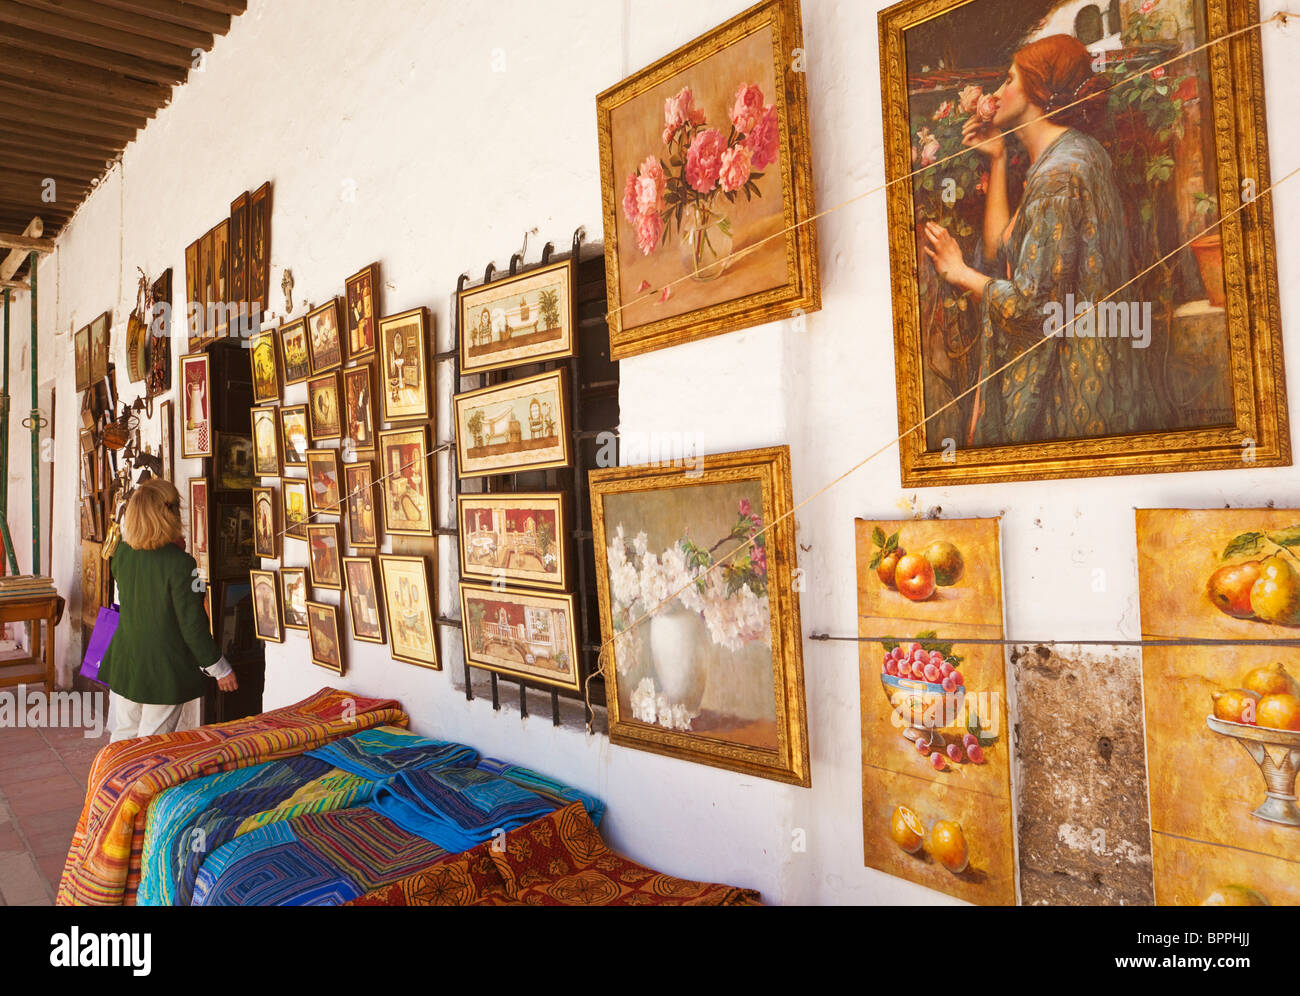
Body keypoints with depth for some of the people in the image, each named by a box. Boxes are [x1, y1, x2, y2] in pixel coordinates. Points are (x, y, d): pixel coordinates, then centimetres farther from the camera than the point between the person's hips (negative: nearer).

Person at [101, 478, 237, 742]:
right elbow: (192, 624, -18)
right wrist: (220, 669, -6)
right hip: (165, 671, -5)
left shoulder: (121, 553, -5)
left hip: (123, 665, 5)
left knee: (122, 737, 19)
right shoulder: (180, 564, -22)